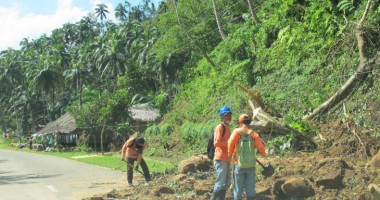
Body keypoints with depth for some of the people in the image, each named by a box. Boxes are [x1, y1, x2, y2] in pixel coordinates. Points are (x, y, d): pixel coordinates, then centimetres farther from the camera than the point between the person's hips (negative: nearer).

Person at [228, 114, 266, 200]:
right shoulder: (254, 134, -1)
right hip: (251, 165, 2)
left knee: (238, 188, 6)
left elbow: (231, 142, -19)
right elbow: (261, 147, -2)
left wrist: (230, 153, -2)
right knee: (250, 188, 9)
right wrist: (264, 154, 21)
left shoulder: (237, 131, -6)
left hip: (239, 164, -2)